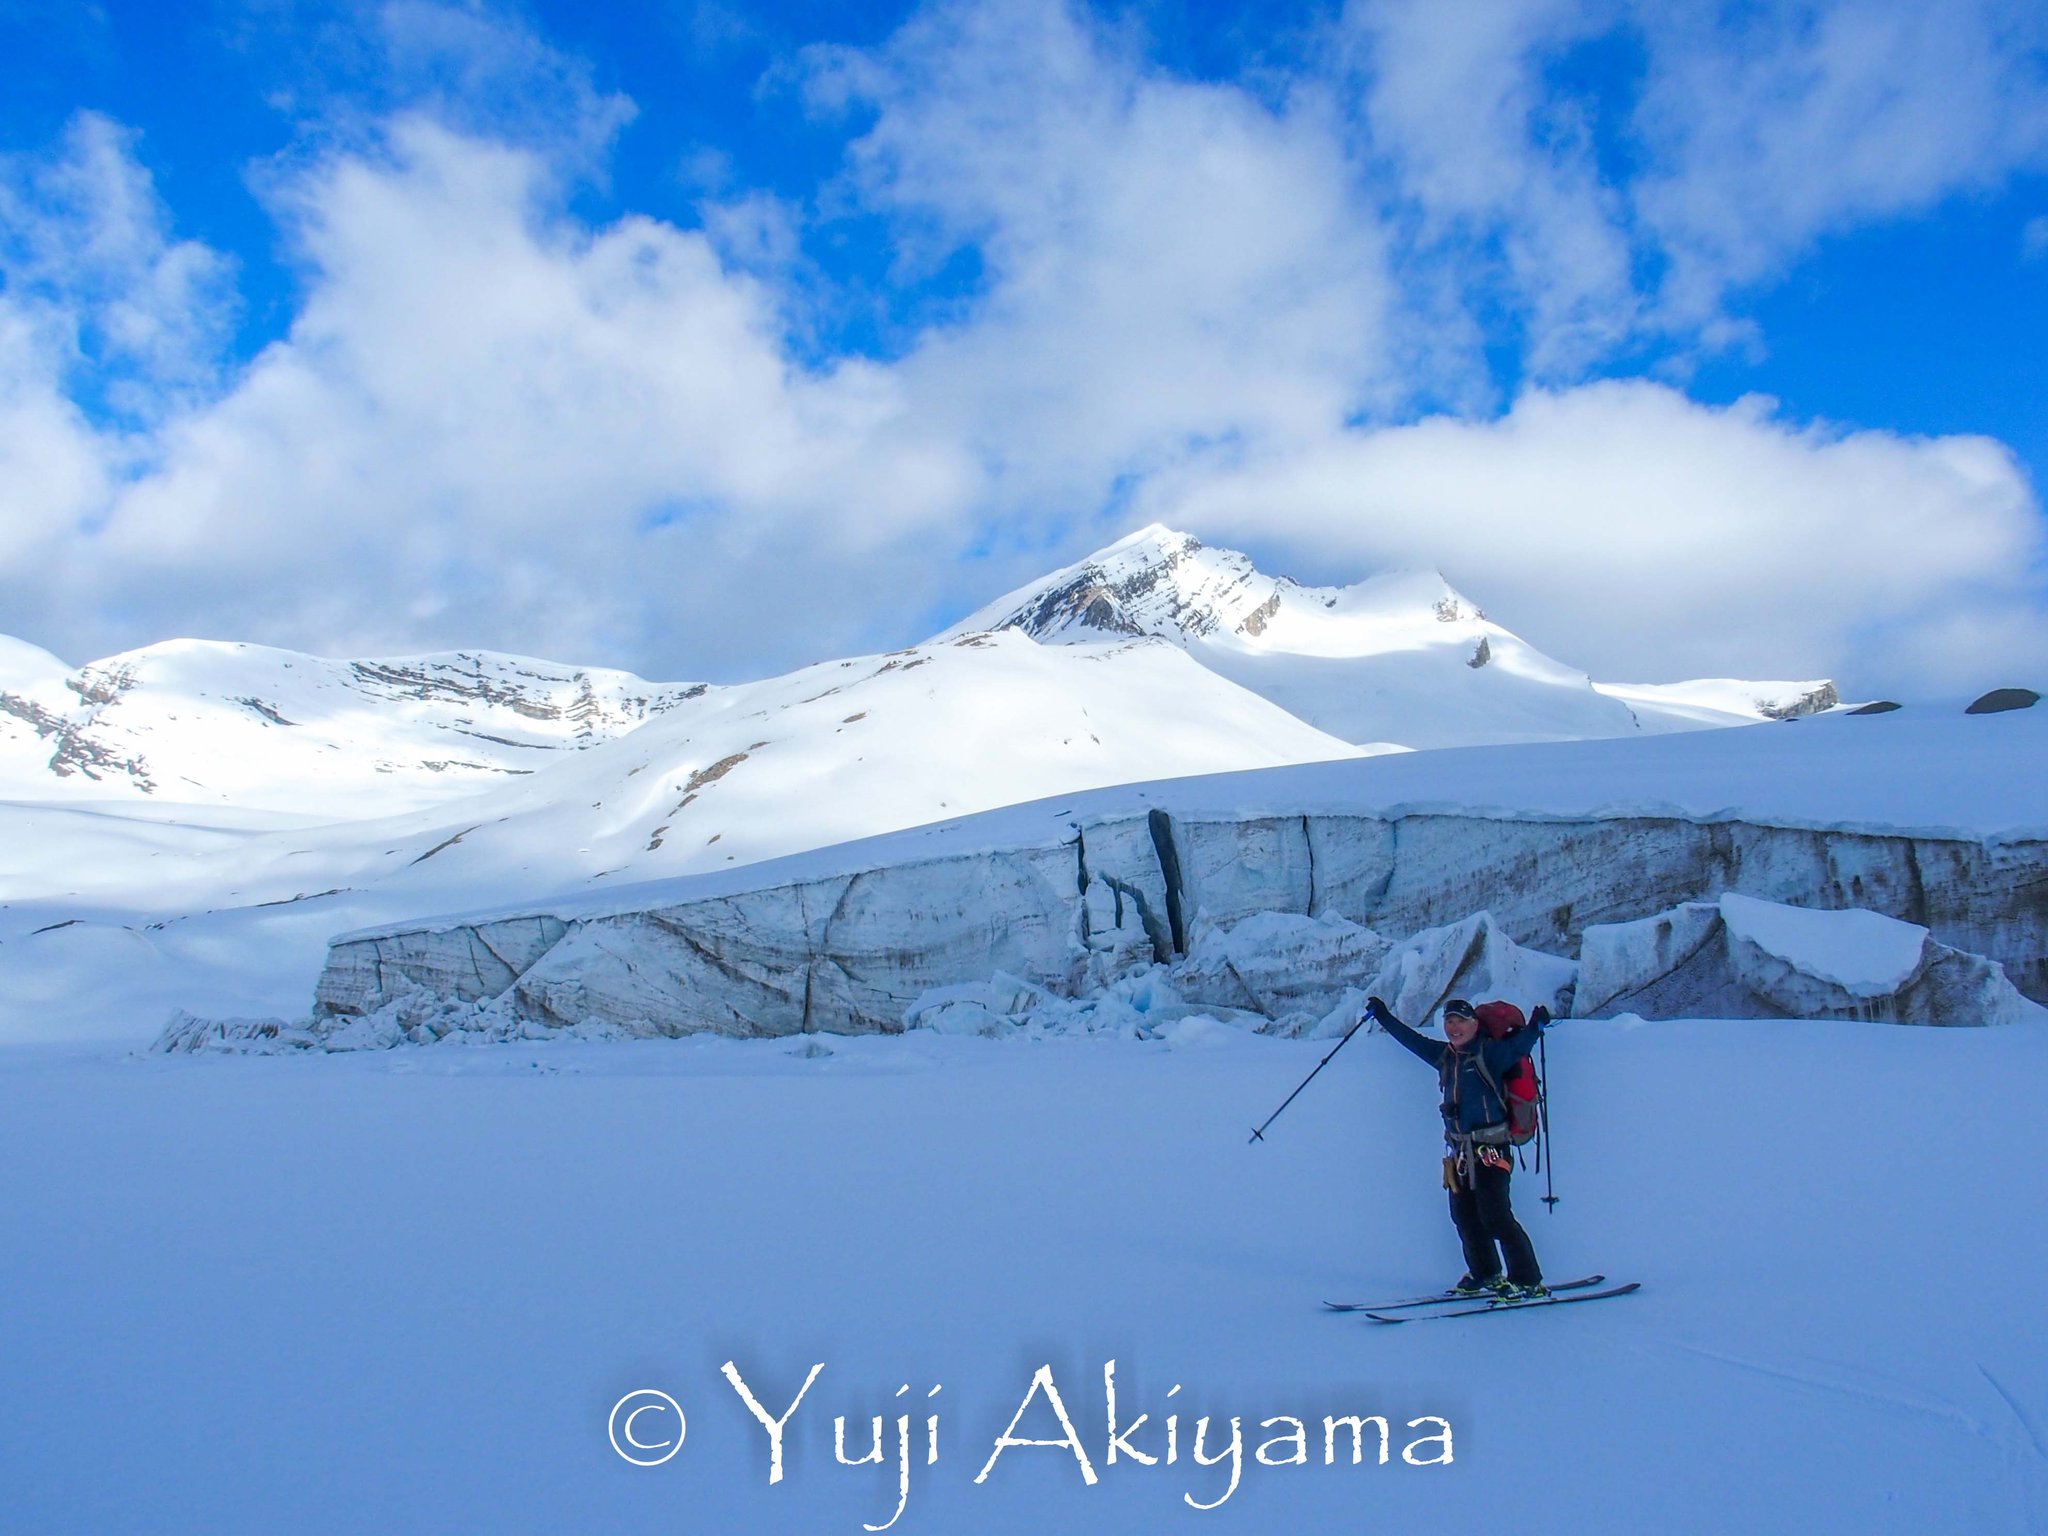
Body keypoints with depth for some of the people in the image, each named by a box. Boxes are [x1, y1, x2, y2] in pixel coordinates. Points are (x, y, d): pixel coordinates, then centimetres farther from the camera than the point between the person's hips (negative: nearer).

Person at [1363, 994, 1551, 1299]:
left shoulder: (1489, 1054, -6)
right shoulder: (1444, 1056, 11)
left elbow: (1518, 1045, -16)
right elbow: (1413, 1040, 20)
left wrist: (1536, 1026, -29)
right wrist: (1383, 1016, 25)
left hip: (1490, 1149, -7)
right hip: (1460, 1150, 7)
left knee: (1495, 1215, -10)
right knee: (1464, 1216, 8)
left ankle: (1528, 1282, -2)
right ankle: (1485, 1276, 24)